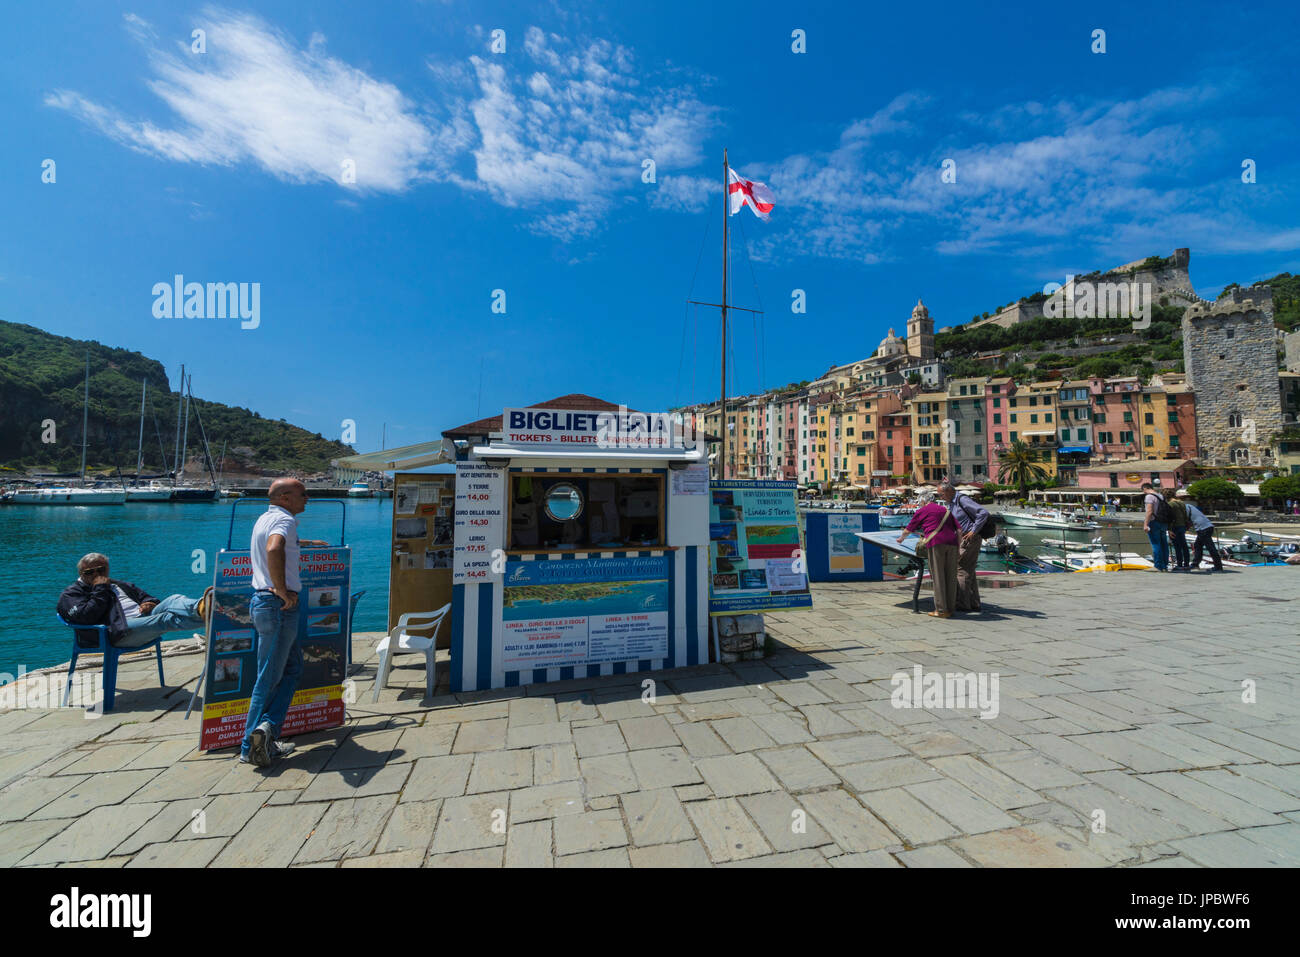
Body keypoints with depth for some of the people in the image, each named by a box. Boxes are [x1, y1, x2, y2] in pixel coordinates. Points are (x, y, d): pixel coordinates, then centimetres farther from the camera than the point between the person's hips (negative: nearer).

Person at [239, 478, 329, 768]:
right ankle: (251, 747, 8)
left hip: (262, 600, 10)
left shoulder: (265, 518, 17)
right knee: (269, 677, 0)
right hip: (278, 606, -10)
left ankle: (265, 729, 15)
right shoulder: (284, 519, -15)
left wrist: (306, 543, 49)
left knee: (292, 667, 16)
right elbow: (274, 549, -35)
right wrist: (282, 590, -26)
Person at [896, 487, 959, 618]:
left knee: (937, 577, -3)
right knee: (950, 577, 8)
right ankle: (950, 608, 12)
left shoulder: (921, 511, 11)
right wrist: (958, 546, 21)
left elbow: (908, 529, 21)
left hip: (936, 543, -5)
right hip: (951, 543, 5)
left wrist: (901, 538, 39)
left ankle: (941, 610, -3)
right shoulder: (946, 510, 24)